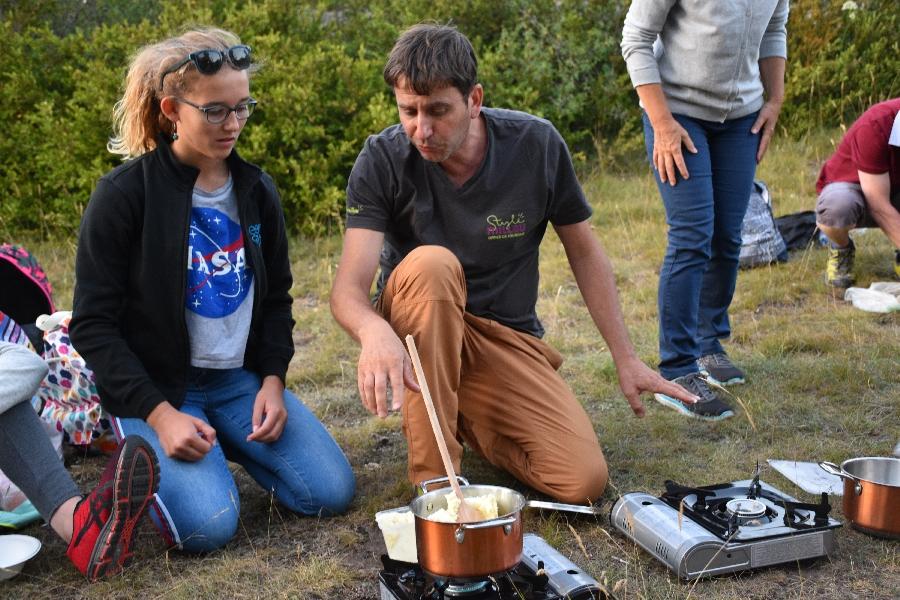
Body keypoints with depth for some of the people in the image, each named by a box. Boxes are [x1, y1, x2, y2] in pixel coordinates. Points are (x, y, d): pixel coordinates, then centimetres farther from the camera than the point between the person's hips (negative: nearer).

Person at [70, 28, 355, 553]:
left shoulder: (257, 190, 5)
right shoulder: (125, 193, -12)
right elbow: (94, 325, -11)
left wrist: (273, 380, -4)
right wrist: (159, 413, -20)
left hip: (240, 379, 5)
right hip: (155, 385, -4)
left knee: (332, 491, -11)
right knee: (209, 525, -24)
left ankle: (223, 440, 14)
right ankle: (146, 449, 8)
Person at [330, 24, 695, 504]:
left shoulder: (536, 145, -11)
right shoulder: (383, 161, -16)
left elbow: (584, 252, 1)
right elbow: (348, 289, -24)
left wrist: (625, 357, 0)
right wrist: (373, 331, -48)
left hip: (507, 338, 2)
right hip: (416, 329, -1)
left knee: (585, 481, -17)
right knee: (431, 264, -36)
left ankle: (469, 422, 13)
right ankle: (431, 474, -25)